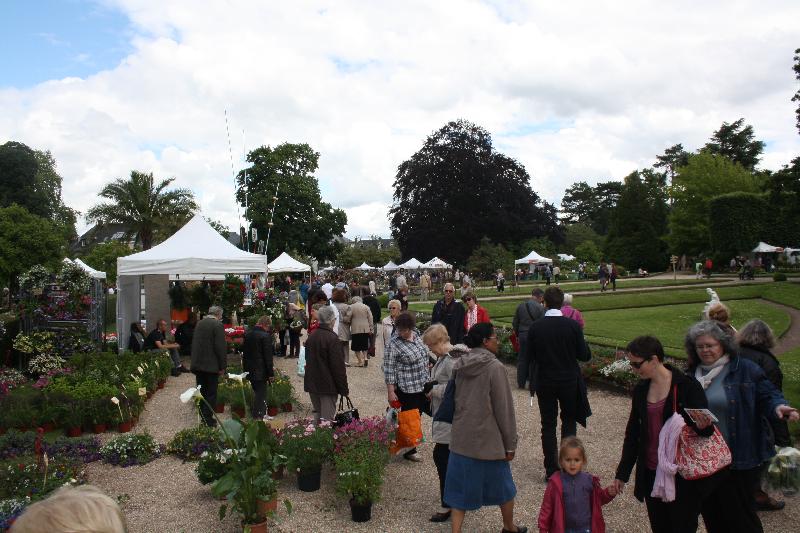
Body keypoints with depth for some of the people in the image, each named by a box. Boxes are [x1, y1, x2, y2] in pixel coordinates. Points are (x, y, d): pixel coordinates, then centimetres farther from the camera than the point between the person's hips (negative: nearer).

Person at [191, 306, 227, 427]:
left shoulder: (199, 323, 8)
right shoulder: (218, 325, -13)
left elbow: (194, 343, 13)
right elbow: (221, 347, -16)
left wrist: (195, 361, 19)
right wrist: (223, 366, -9)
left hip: (198, 364, 7)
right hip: (211, 366, -7)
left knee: (202, 392, 14)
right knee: (211, 394, 1)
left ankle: (203, 417, 23)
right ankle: (208, 420, 4)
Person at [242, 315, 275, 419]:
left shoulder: (247, 334, 4)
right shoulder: (265, 336, -18)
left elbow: (244, 351, 12)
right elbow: (268, 357, -17)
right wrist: (271, 373, -11)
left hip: (249, 369, 7)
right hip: (260, 370, -7)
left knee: (257, 392, 19)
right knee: (261, 393, 4)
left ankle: (258, 414, 25)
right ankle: (258, 416, 8)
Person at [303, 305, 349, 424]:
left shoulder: (310, 337, 6)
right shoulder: (332, 338, -17)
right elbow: (338, 366, -17)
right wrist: (344, 389, -10)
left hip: (312, 384, 7)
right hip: (328, 385, -7)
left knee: (317, 415, 19)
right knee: (327, 417, -3)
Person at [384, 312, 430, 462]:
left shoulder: (416, 335, 2)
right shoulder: (394, 344, -17)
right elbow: (389, 369, -16)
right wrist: (391, 392, -18)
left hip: (423, 385, 7)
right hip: (407, 388, -7)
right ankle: (409, 451, 20)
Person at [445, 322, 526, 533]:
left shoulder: (461, 366, 2)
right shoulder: (495, 367, -17)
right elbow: (504, 409, -14)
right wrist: (510, 443, -6)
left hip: (461, 439, 5)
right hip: (488, 440, -5)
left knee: (462, 489, 13)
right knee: (503, 487, 18)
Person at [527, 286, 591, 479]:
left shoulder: (535, 327, -11)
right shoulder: (573, 325, -12)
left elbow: (530, 356, -4)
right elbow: (584, 355, -8)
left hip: (545, 382, 0)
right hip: (569, 382, 0)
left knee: (548, 425, 10)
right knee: (569, 423, 16)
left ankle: (551, 469, 15)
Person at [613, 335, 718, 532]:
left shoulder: (687, 386, -10)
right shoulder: (640, 390, 5)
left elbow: (707, 428, -8)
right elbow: (632, 434, 12)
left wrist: (703, 426, -32)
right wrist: (622, 473, 13)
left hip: (682, 475, -5)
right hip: (651, 473, 5)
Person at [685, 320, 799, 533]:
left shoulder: (745, 369, -5)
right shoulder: (693, 374, 7)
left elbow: (767, 395, -7)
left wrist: (778, 406, -26)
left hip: (739, 458, -4)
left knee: (739, 516, 6)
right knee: (711, 515, 16)